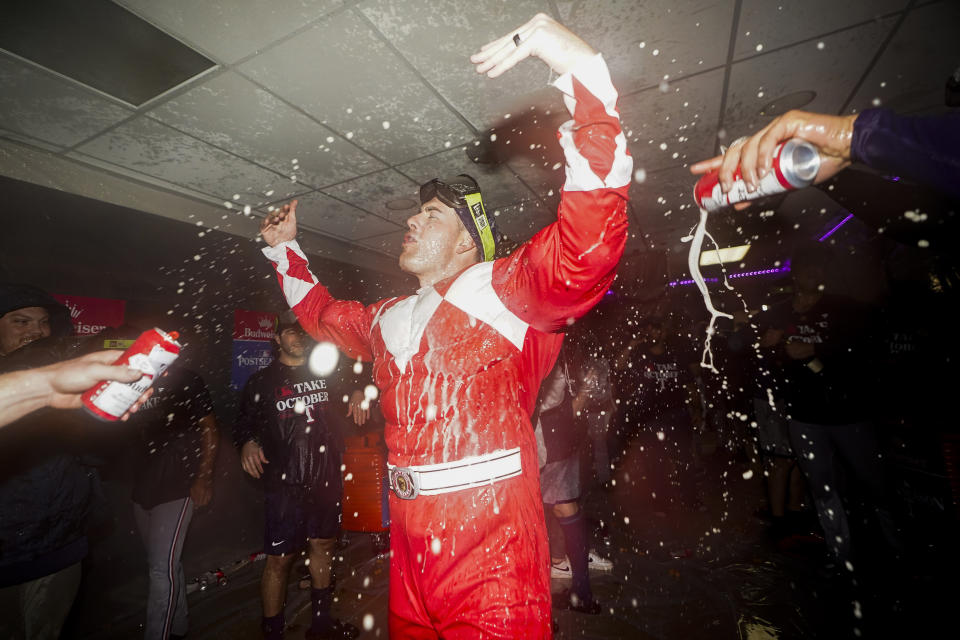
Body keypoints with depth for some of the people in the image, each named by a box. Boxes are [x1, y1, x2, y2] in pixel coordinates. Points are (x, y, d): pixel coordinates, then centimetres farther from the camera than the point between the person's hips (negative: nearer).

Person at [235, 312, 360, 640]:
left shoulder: (324, 374, 6)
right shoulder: (262, 381, -1)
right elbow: (245, 423, 2)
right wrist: (248, 443, -19)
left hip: (326, 478, 4)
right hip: (286, 483, -4)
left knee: (323, 546, 18)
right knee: (279, 559, 3)